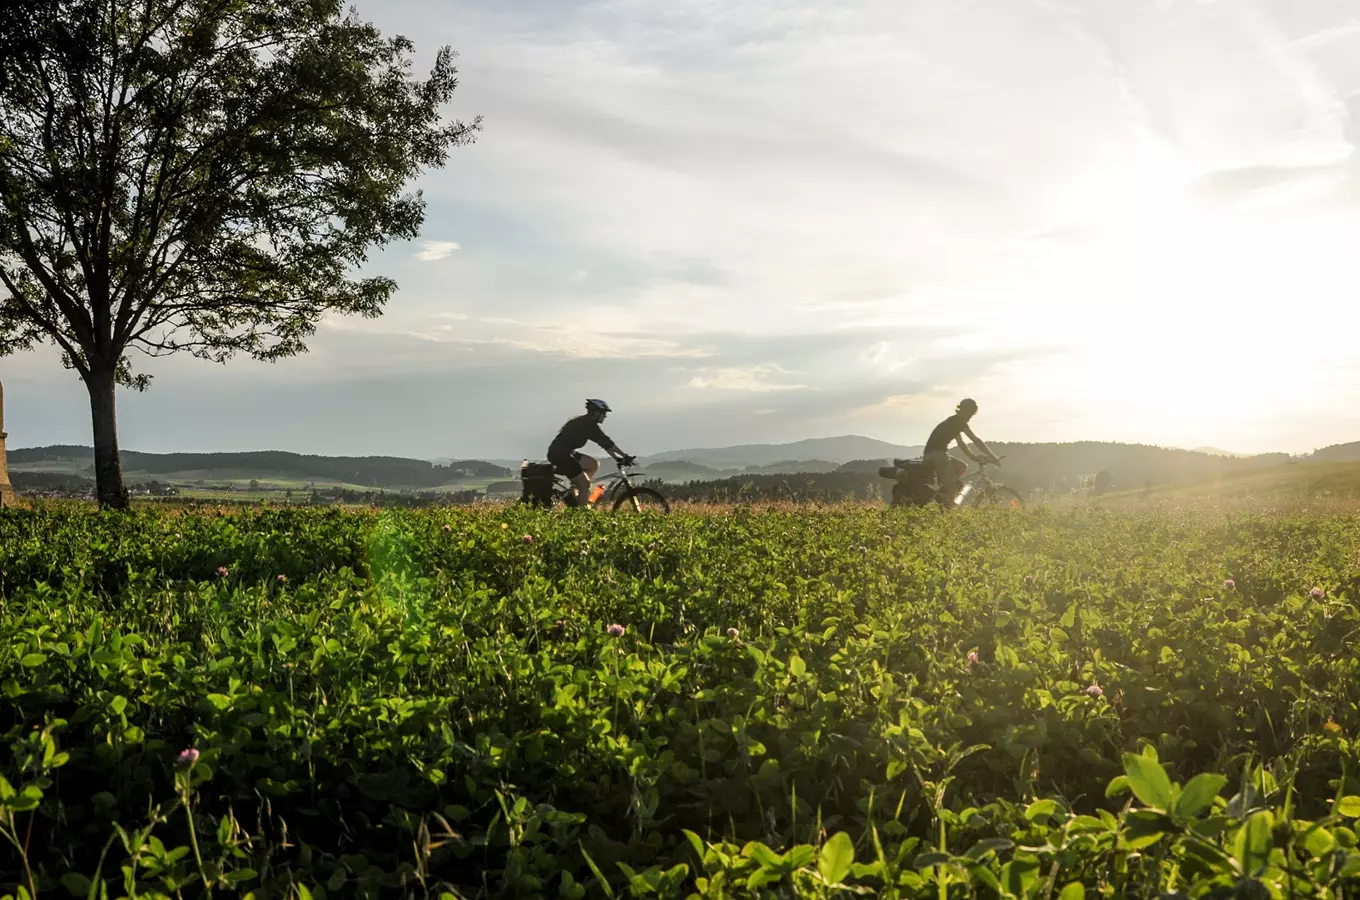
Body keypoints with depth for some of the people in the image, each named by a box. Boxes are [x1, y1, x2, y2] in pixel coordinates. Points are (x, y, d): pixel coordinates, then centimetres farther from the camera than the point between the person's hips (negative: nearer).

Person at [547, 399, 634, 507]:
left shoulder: (584, 423, 18)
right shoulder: (589, 424, -12)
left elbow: (605, 443, 19)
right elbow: (606, 443, -16)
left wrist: (618, 458, 16)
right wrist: (624, 456, -14)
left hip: (563, 454, 10)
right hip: (561, 455, -10)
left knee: (594, 464, 14)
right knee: (584, 485, -6)